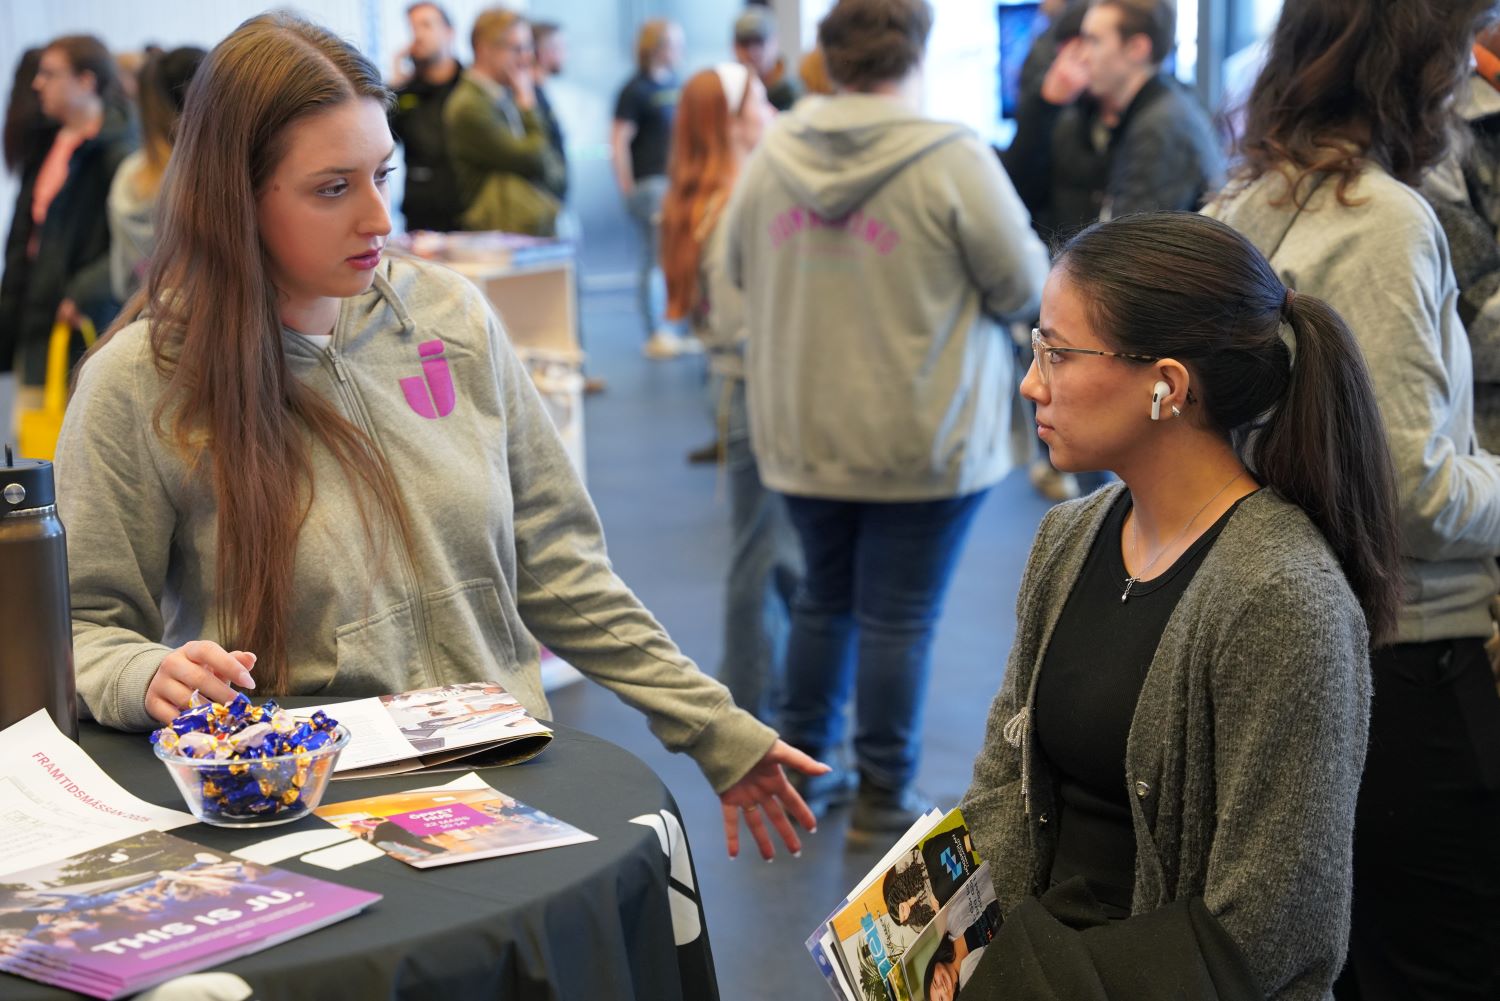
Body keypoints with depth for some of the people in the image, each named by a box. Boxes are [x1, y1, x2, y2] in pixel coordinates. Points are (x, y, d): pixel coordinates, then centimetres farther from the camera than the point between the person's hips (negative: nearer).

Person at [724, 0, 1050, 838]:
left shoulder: (770, 156, -1)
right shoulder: (955, 160, -15)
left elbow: (742, 270, 13)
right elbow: (1023, 285, -8)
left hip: (802, 434, 5)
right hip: (920, 441, -5)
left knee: (826, 594, 21)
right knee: (899, 616, 5)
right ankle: (884, 794, 14)